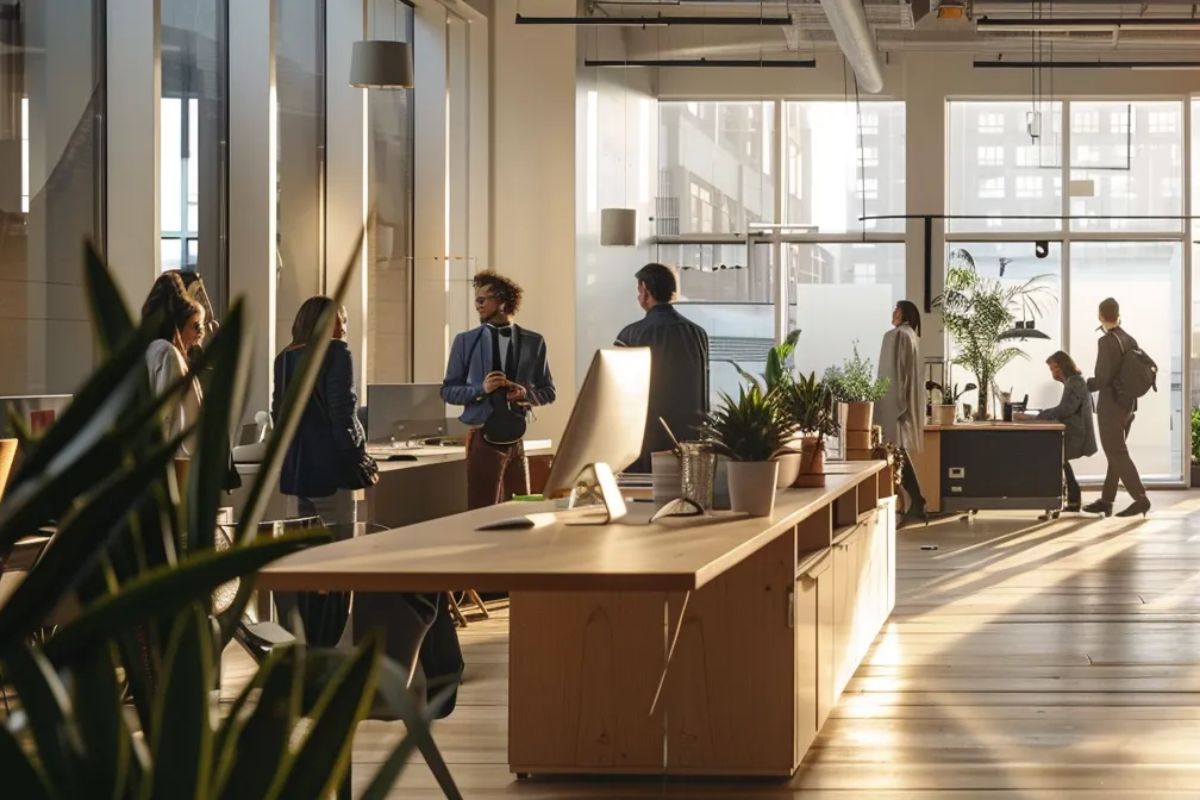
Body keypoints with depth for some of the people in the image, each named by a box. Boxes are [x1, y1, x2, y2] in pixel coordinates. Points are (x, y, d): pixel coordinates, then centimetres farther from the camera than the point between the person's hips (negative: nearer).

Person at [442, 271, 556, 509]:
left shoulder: (533, 342, 6)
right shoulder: (466, 341, 4)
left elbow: (548, 392, 11)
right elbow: (448, 391, 4)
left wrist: (526, 394, -11)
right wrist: (481, 388, -14)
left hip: (517, 437, 2)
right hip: (484, 437, -2)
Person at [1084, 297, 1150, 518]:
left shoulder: (1106, 342, -17)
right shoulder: (1131, 341, 6)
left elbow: (1103, 378, -21)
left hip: (1111, 407, -8)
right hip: (1127, 405, 8)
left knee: (1117, 454, -6)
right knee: (1116, 453, 13)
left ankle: (1140, 499, -13)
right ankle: (1106, 501, 17)